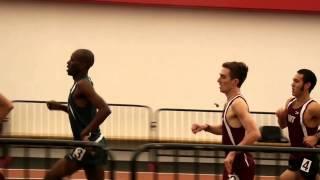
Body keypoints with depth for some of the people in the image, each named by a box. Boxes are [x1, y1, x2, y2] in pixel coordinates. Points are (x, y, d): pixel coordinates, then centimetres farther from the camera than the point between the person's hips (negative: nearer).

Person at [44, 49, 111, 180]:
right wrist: (60, 107, 18)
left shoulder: (82, 85, -17)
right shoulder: (82, 84, 13)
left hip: (88, 145, -10)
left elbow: (105, 110, -28)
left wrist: (85, 133, -28)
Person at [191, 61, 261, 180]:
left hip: (241, 164, -10)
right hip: (234, 163, 10)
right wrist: (206, 127, 10)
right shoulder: (231, 102, 11)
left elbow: (254, 134, -31)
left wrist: (233, 153, -31)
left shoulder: (238, 103, -19)